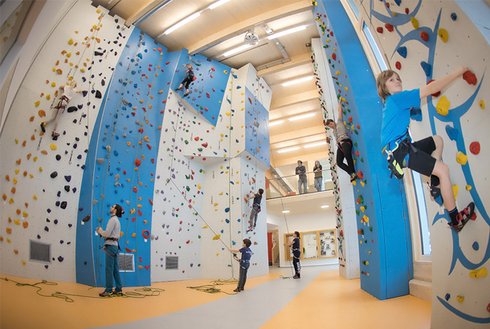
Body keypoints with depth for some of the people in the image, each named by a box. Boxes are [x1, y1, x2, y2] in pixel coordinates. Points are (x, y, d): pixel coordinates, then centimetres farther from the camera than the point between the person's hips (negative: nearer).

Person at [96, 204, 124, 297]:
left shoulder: (112, 219, -9)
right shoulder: (116, 220, 20)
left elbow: (107, 233, -16)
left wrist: (100, 231, 2)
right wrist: (102, 232, 14)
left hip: (110, 245, -9)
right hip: (114, 245, 9)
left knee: (109, 269, -5)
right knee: (115, 269, 9)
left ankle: (108, 290, -2)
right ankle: (118, 289, 11)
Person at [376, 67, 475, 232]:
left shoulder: (389, 102, 18)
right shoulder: (397, 98, -9)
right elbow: (431, 88, -11)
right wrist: (459, 71, -5)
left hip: (401, 147, 11)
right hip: (398, 150, -11)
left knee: (438, 140, 23)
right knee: (443, 169, -12)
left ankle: (435, 185, 19)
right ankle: (456, 220, -1)